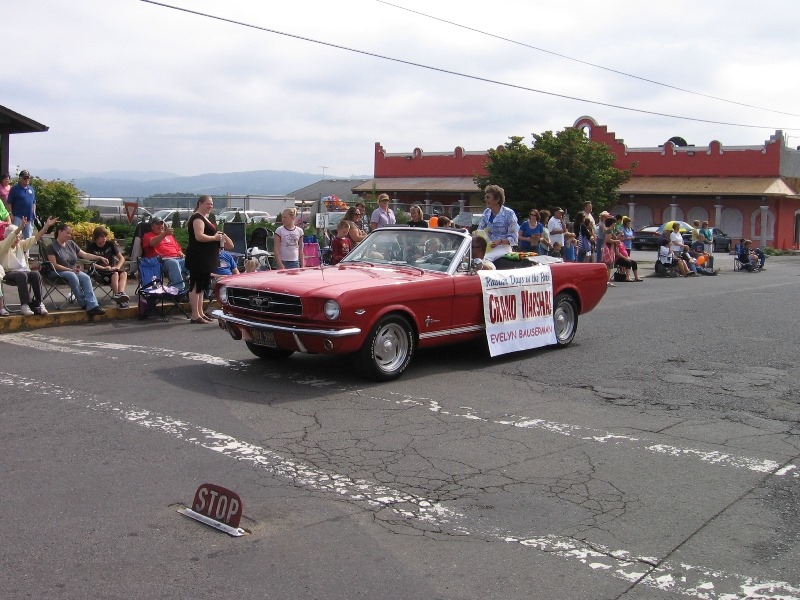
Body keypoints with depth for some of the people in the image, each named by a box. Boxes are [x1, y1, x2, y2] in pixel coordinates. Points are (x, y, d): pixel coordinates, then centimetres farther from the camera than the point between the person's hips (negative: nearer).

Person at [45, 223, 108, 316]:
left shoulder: (71, 243, 15)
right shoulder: (52, 246, -3)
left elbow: (85, 255, 15)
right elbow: (54, 265, -11)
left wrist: (99, 258, 3)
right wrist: (70, 269, -20)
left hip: (74, 270, 5)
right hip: (60, 272, -5)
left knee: (86, 277, -26)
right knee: (72, 276, -37)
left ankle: (92, 305, -39)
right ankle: (83, 303, -29)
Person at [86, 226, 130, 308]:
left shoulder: (110, 244, 10)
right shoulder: (91, 247, -1)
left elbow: (122, 258, 9)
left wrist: (117, 267, -10)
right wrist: (104, 268, -21)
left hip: (111, 269, 4)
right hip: (99, 271, -4)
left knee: (124, 273, -28)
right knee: (115, 274, -34)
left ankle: (121, 293, -53)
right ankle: (118, 300, -43)